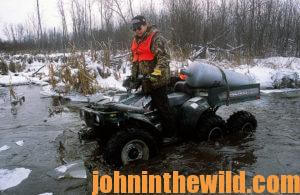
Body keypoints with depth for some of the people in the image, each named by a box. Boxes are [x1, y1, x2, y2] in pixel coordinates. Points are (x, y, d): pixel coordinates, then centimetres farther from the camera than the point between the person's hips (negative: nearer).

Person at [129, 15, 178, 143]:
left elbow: (164, 58, -23)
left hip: (157, 79, -9)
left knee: (162, 107, -5)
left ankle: (171, 134, 6)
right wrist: (134, 75, 17)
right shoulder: (136, 40, 14)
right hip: (145, 80, 9)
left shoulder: (156, 38, -13)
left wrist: (155, 74, -32)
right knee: (151, 106, 17)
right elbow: (134, 59, 23)